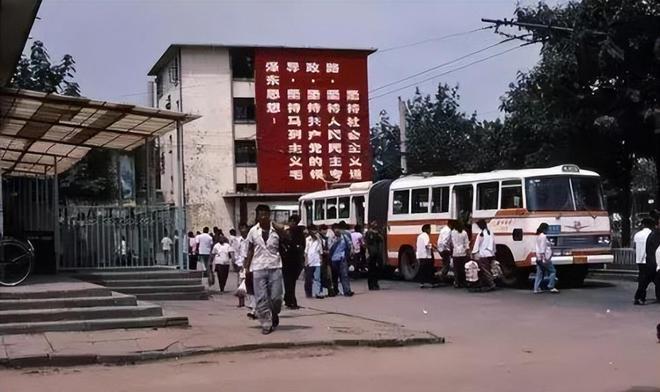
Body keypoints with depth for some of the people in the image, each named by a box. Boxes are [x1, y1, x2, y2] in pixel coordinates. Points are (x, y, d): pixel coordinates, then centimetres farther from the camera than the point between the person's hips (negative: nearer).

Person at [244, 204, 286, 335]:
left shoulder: (277, 230, 1)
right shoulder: (253, 231, 5)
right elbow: (250, 250, 11)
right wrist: (247, 268, 6)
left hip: (275, 267, 0)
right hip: (258, 268, 0)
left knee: (276, 297, -1)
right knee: (261, 298, -2)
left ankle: (274, 315, 28)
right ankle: (266, 324, 4)